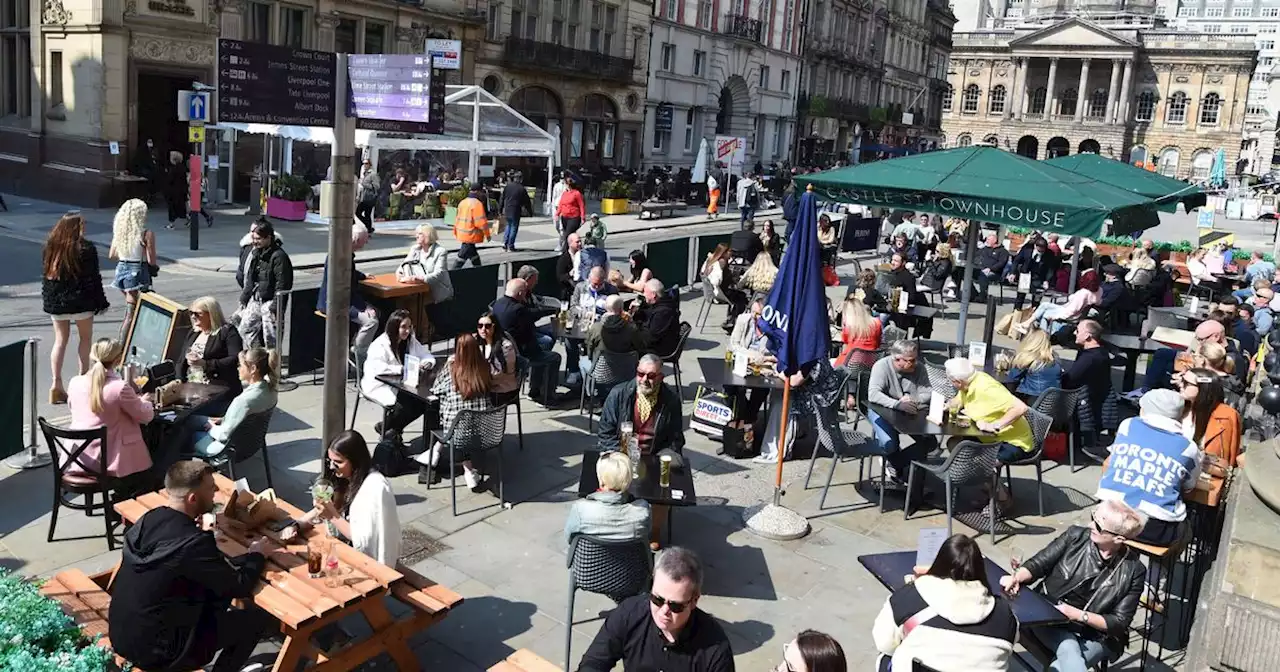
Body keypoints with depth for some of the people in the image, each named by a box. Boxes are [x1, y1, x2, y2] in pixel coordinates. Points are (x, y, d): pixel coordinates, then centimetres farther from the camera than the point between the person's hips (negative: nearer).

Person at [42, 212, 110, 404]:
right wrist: (101, 302, -3)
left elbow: (46, 275, 7)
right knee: (85, 338, 12)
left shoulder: (50, 247, 1)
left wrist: (47, 300, 16)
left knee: (60, 339, 12)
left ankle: (56, 384, 7)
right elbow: (94, 278, -11)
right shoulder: (86, 249, -13)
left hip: (55, 302, 4)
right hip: (80, 301, -4)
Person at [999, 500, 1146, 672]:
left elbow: (1119, 623, -6)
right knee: (1069, 650, -32)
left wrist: (1079, 615, -21)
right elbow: (1038, 563, -1)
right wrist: (1016, 577, -22)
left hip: (1095, 637, 0)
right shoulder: (1075, 536, -3)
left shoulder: (1133, 570, -7)